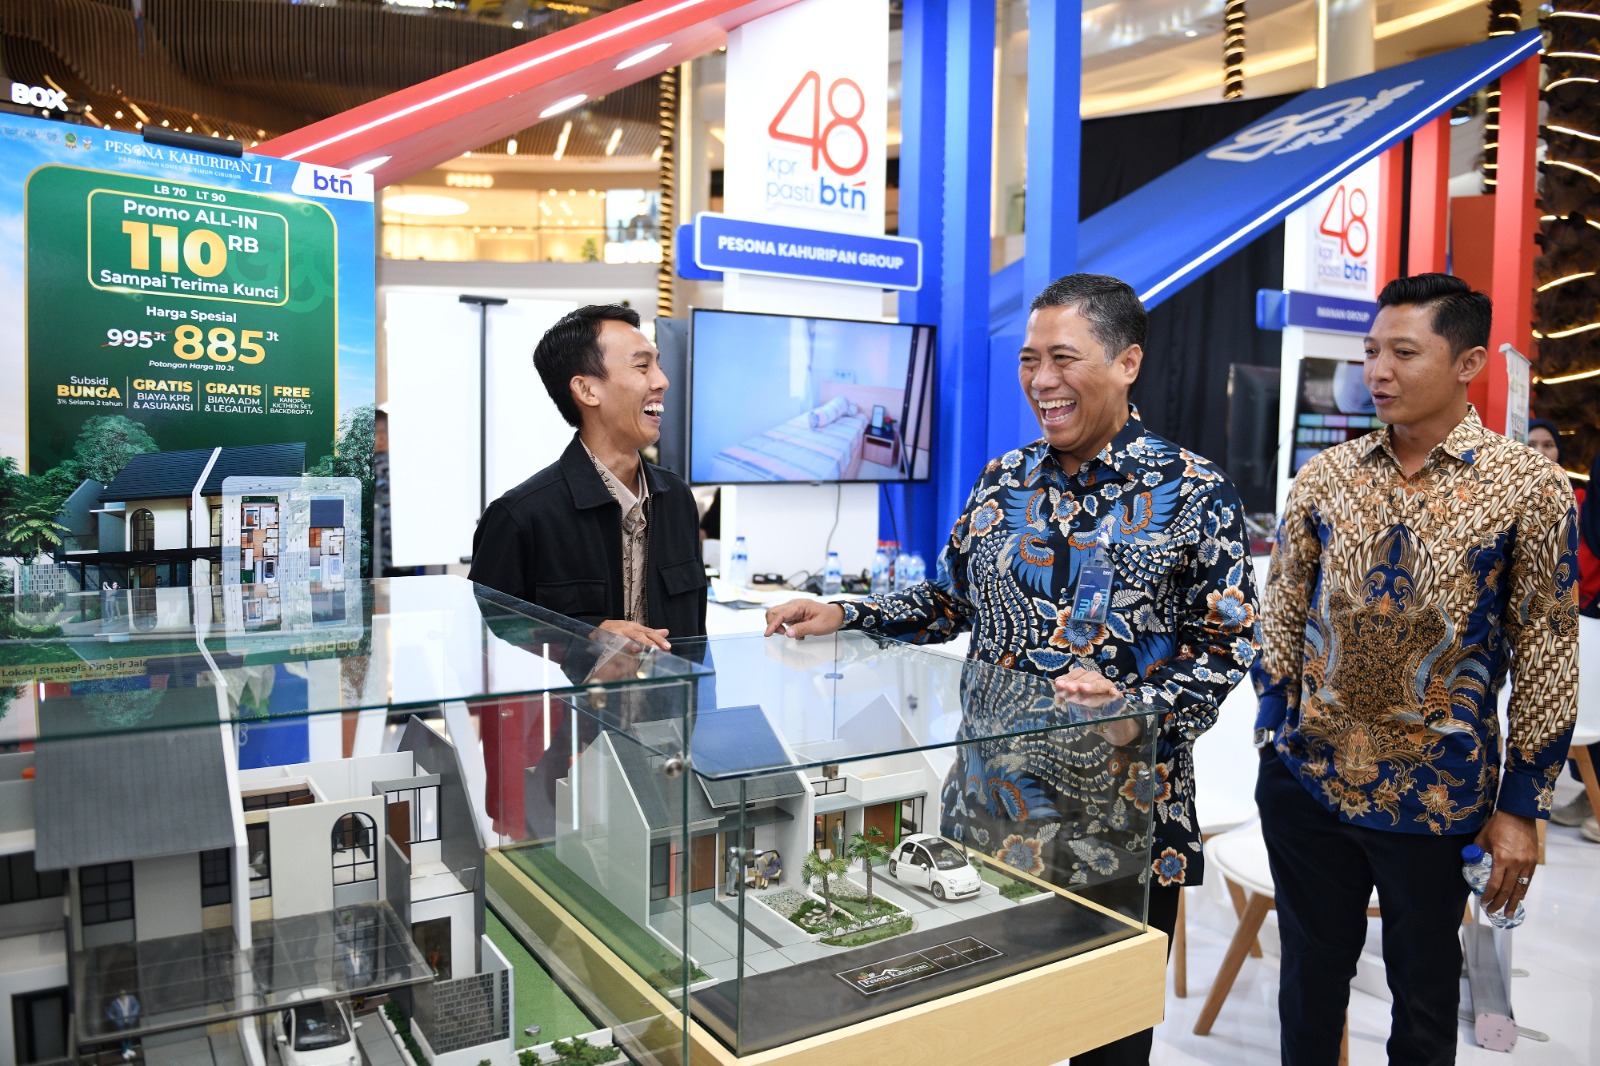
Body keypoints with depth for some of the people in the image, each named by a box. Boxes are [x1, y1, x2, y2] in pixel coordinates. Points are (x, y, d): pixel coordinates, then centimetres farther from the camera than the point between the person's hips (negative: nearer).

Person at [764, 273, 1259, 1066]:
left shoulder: (1194, 494, -6)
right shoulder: (1002, 482, 6)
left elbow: (1225, 647, -7)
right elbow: (949, 601, 14)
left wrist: (1133, 704, -23)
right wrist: (842, 618, 3)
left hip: (1126, 820, -3)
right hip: (991, 807, 4)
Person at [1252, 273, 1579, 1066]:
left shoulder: (1529, 488, -8)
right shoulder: (1324, 477, 0)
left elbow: (1547, 656, -6)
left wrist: (1521, 805, -5)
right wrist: (1271, 736, 2)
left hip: (1438, 796, -2)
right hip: (1306, 781, 2)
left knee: (1425, 988, 16)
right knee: (1309, 970, 17)